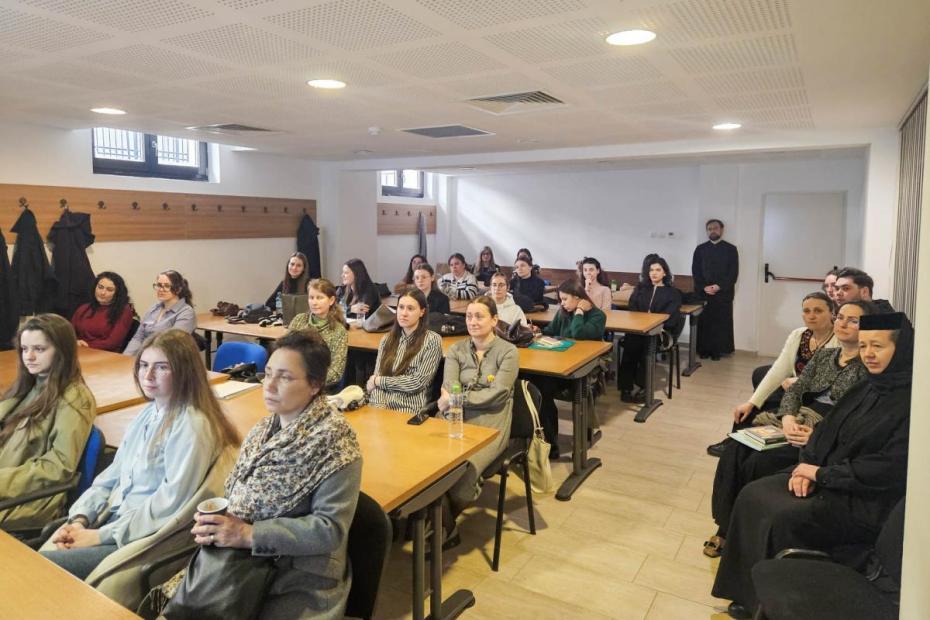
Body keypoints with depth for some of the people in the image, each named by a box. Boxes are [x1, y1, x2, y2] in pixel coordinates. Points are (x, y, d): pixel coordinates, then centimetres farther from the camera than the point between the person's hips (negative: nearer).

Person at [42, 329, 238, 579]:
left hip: (145, 540, -8)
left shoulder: (191, 426, -18)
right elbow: (112, 476, 13)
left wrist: (101, 535, -15)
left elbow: (170, 503, -20)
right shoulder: (148, 413, 11)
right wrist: (79, 519, -2)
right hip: (110, 521, 8)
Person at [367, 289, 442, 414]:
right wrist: (379, 407, -11)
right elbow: (376, 378, 6)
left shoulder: (432, 340, -3)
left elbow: (418, 383, -8)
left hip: (410, 410, -4)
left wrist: (378, 381, -1)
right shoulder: (387, 340, 12)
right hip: (382, 407, 4)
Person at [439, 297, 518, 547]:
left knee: (464, 470, -27)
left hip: (491, 423, -3)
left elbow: (497, 393, -9)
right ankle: (447, 529, -5)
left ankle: (440, 523, 4)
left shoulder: (508, 352, 2)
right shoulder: (456, 350, 13)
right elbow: (449, 387, 0)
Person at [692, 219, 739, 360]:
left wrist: (719, 286, -13)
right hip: (702, 292, 1)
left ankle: (718, 350, 8)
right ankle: (704, 349, 9)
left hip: (723, 293, -1)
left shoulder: (731, 249, 5)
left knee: (721, 322, 1)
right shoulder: (700, 249, 10)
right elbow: (695, 271, 4)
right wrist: (704, 287, -10)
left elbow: (733, 272, -1)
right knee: (704, 321, 1)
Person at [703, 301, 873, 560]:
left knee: (756, 464, -26)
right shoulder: (824, 354, 18)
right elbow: (795, 389, 9)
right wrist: (788, 417, -12)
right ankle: (726, 528, -10)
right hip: (796, 421, 6)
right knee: (734, 451, -18)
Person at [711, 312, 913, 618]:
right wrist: (806, 465, -5)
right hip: (830, 479, 9)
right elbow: (827, 428, 13)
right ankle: (749, 592, 4)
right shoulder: (868, 387, 8)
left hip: (868, 502, -8)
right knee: (752, 496, -5)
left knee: (782, 519, -24)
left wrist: (821, 473, -16)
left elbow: (891, 469, -24)